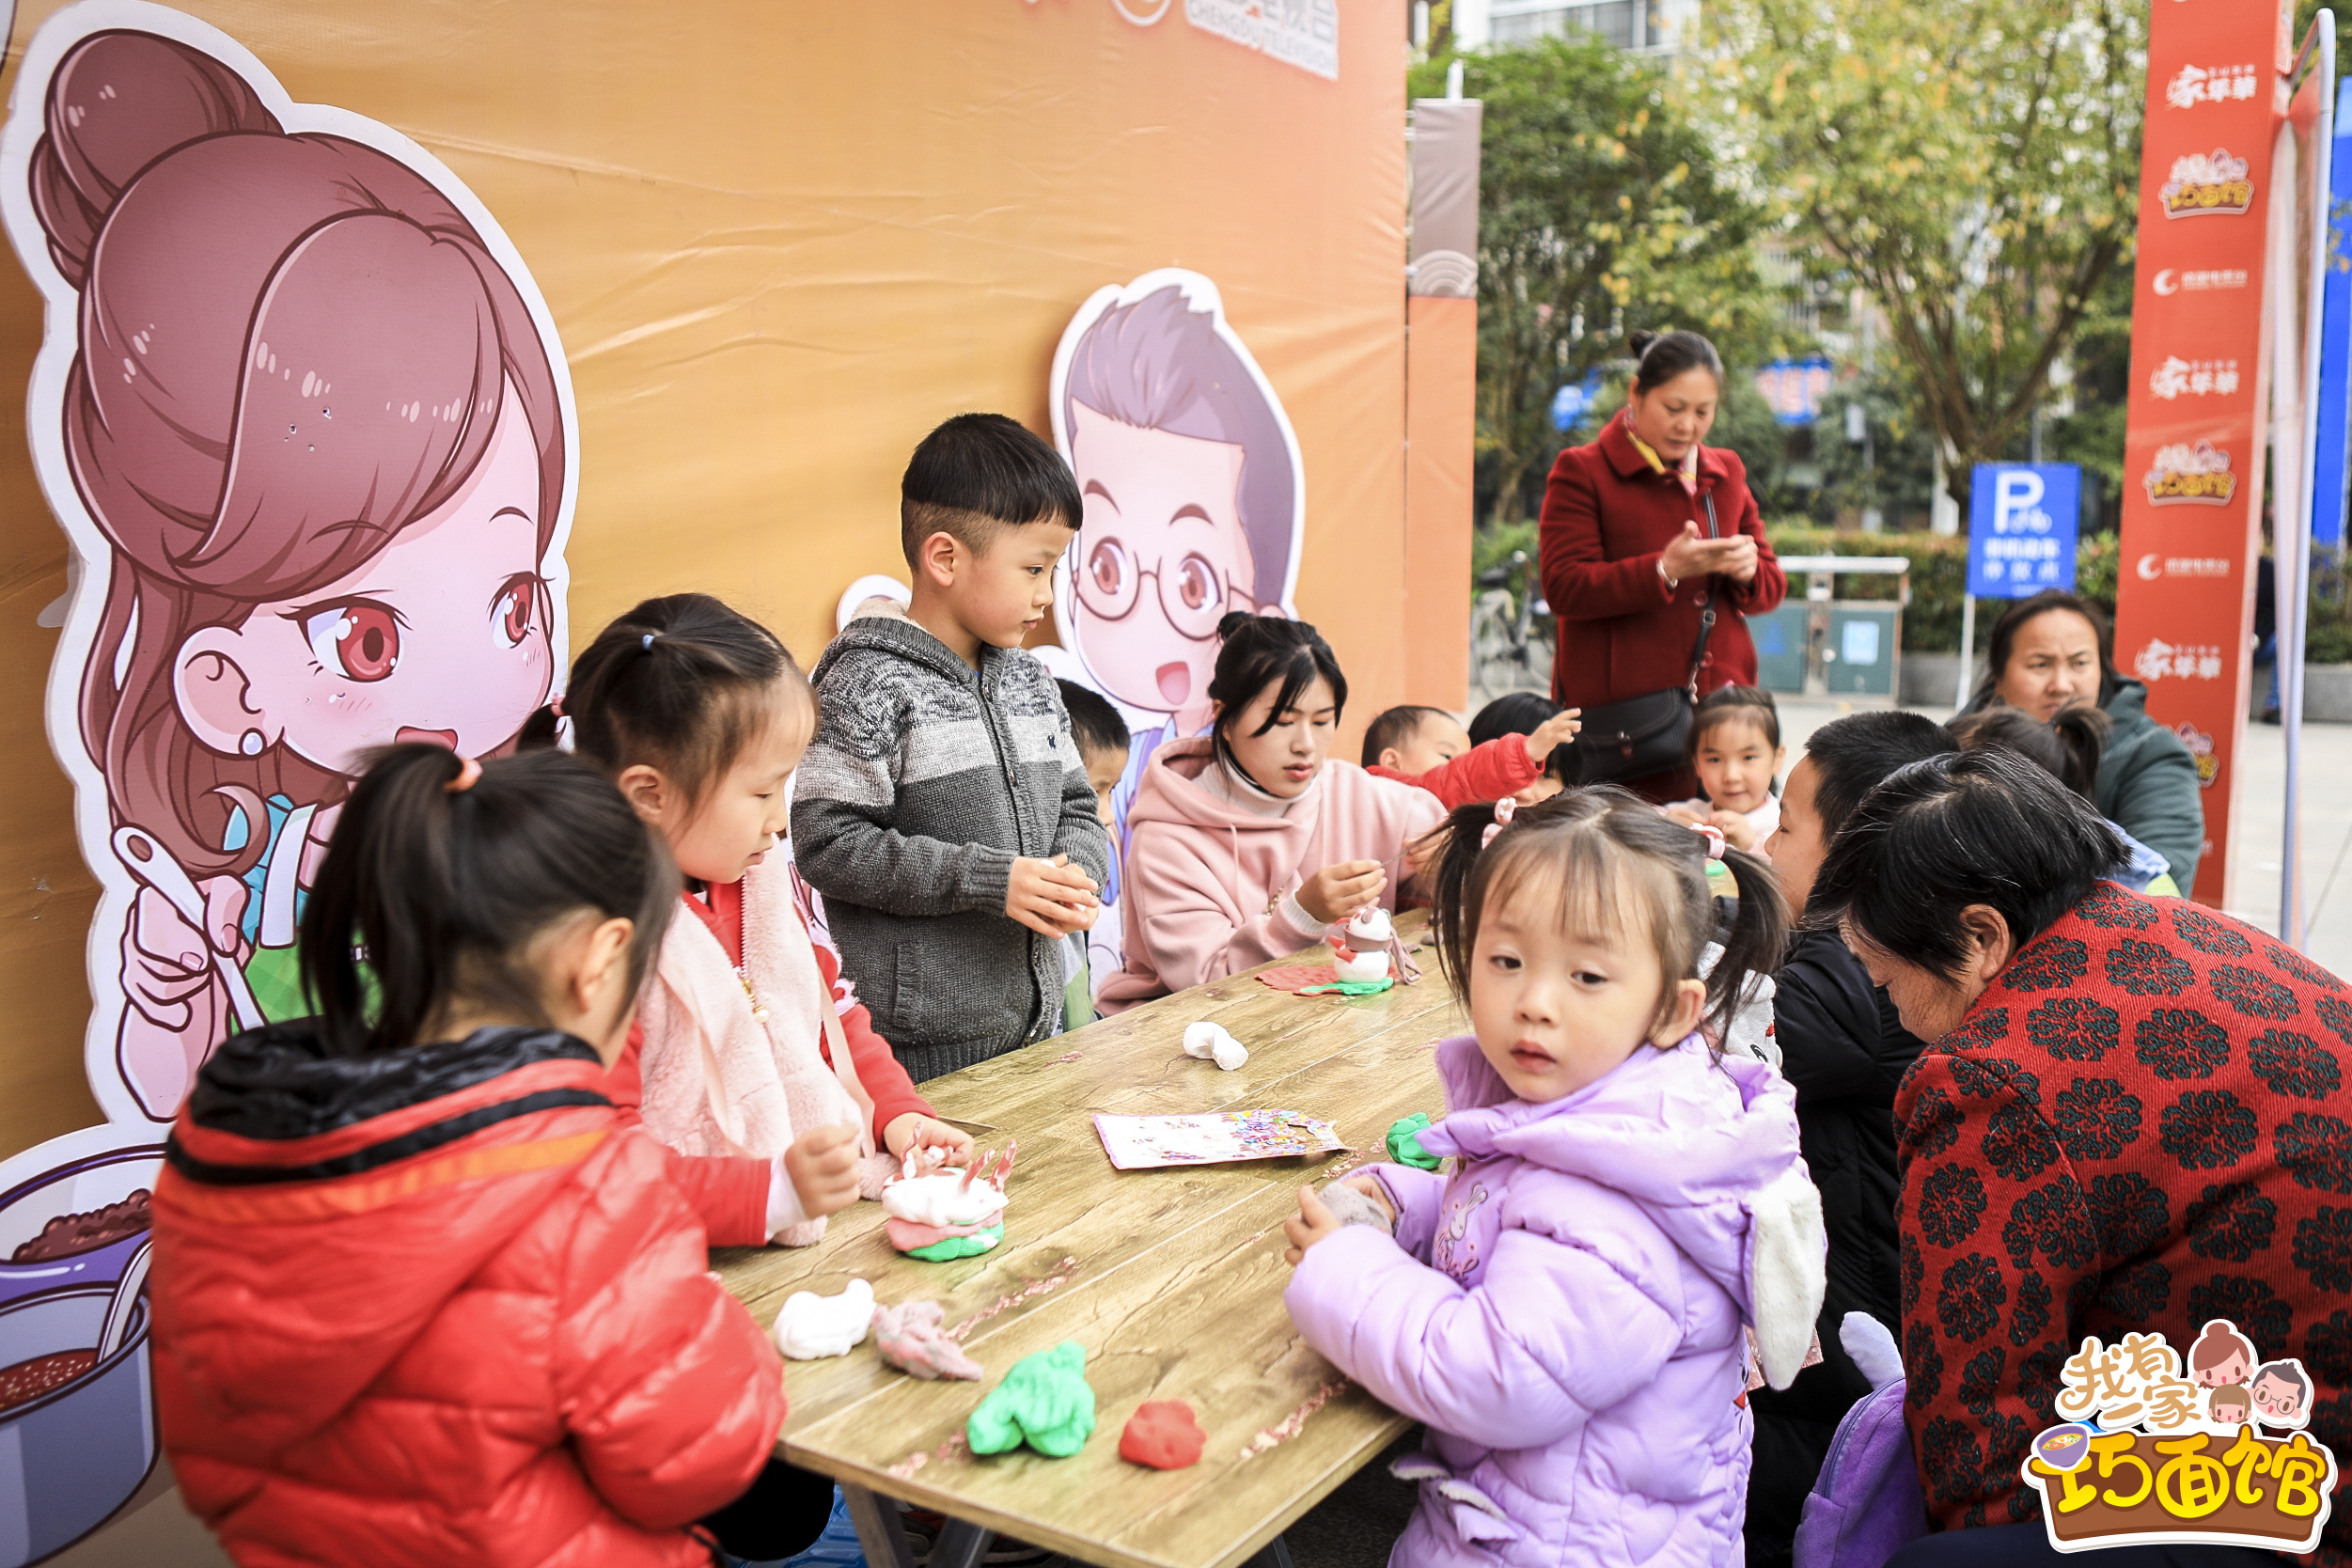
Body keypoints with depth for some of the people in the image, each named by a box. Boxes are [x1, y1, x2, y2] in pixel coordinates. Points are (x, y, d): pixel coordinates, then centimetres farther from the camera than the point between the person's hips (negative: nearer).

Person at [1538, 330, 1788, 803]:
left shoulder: (1727, 472, 18)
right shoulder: (1582, 471, 0)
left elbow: (1773, 586, 20)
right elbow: (1563, 587, -11)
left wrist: (1747, 570, -5)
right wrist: (1665, 570, -21)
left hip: (1722, 707, 5)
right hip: (1621, 711, -5)